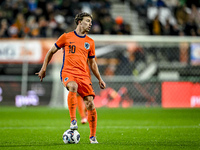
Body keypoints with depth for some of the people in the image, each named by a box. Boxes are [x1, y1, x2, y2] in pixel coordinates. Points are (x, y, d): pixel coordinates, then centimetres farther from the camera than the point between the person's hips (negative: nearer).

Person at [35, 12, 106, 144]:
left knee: (90, 103, -9)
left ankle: (93, 136, 3)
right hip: (68, 72, -3)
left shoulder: (90, 42, 17)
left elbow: (93, 63, 24)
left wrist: (100, 79, 16)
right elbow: (51, 51, 16)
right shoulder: (66, 37, 7)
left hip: (83, 74, 4)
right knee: (73, 87, -38)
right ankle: (73, 120, -31)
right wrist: (44, 69, 12)